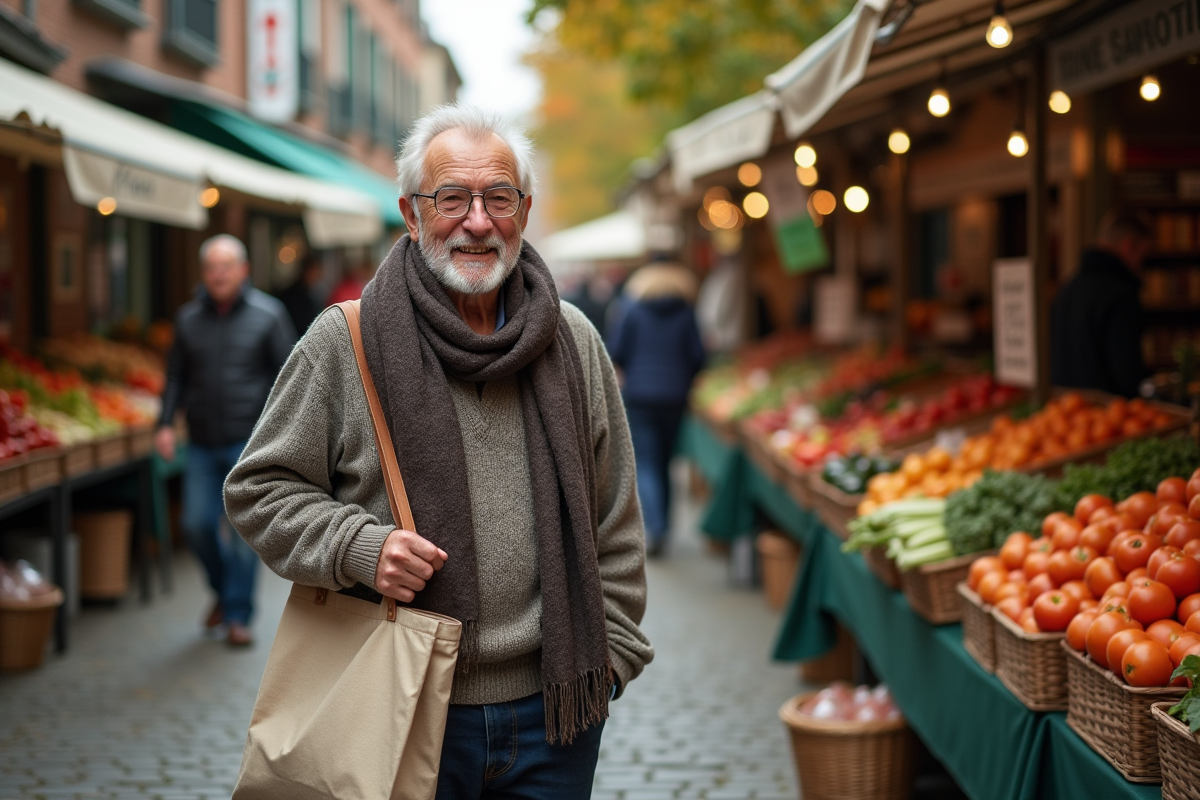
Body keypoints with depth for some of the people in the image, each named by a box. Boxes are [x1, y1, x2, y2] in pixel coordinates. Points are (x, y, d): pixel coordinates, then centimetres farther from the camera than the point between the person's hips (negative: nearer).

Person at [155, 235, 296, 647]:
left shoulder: (268, 314, -1)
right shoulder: (188, 318, 8)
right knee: (196, 523, 1)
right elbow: (176, 375, 14)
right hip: (202, 442, 4)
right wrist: (166, 423, 2)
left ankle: (238, 616, 4)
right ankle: (223, 589, 27)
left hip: (249, 439, -3)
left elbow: (286, 373, -1)